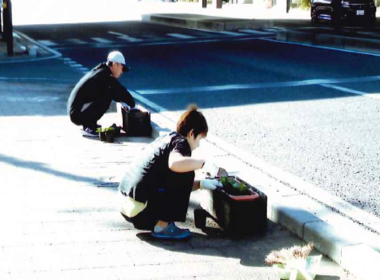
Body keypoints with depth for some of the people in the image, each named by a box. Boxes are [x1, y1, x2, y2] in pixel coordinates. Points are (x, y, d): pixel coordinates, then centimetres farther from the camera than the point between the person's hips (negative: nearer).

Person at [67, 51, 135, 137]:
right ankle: (89, 127, -14)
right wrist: (132, 104, -1)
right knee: (107, 96, -21)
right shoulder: (104, 75, -14)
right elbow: (120, 90, -14)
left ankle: (89, 124, 12)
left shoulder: (100, 71, 14)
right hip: (77, 114, -10)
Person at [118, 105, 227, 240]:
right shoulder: (181, 142, -7)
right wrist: (204, 163, -20)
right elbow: (175, 163, -33)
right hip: (141, 212, -10)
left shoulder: (166, 139, 20)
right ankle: (162, 227, -6)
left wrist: (201, 184, 24)